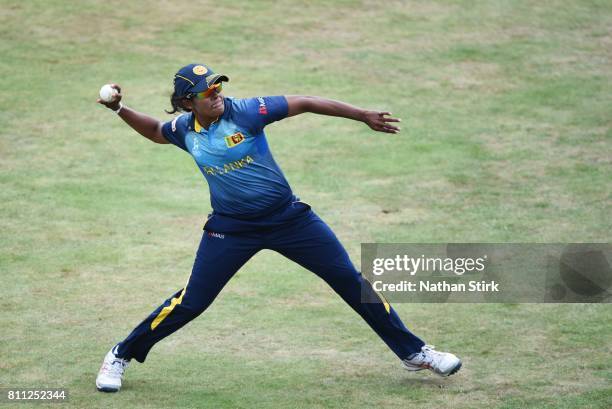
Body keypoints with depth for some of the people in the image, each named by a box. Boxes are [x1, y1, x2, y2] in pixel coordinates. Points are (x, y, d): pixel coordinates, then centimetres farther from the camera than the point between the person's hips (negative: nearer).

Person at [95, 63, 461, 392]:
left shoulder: (245, 112, -14)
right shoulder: (184, 130, -3)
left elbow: (305, 103, -12)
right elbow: (154, 130, 20)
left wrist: (364, 116, -14)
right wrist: (120, 110, 4)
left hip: (289, 218, -1)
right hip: (231, 228, 1)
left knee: (351, 280, 0)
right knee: (191, 302, -3)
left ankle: (414, 352, 11)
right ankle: (121, 356, 17)